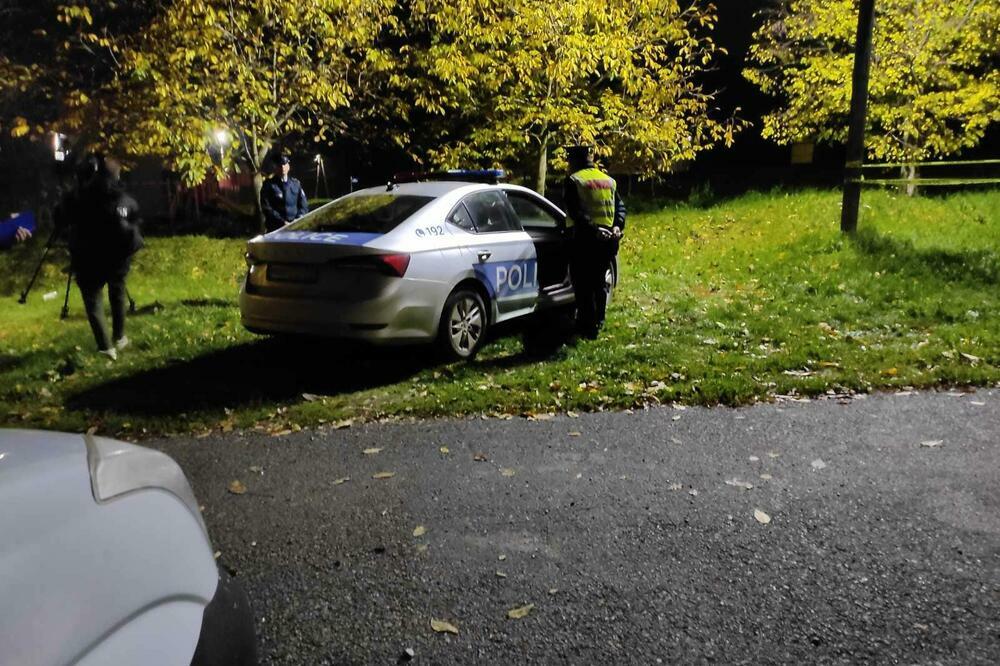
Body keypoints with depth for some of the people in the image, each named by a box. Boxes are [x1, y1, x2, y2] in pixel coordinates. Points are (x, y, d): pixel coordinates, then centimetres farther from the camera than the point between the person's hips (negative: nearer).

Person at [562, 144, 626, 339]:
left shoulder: (573, 181, -5)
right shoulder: (608, 180, 14)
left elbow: (575, 212, -17)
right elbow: (620, 205, 7)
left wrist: (592, 228, -22)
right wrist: (617, 226, -5)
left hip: (584, 238, -6)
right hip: (607, 239, 6)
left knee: (583, 284, 1)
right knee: (599, 280, 19)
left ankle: (588, 327, 2)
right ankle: (598, 321, 29)